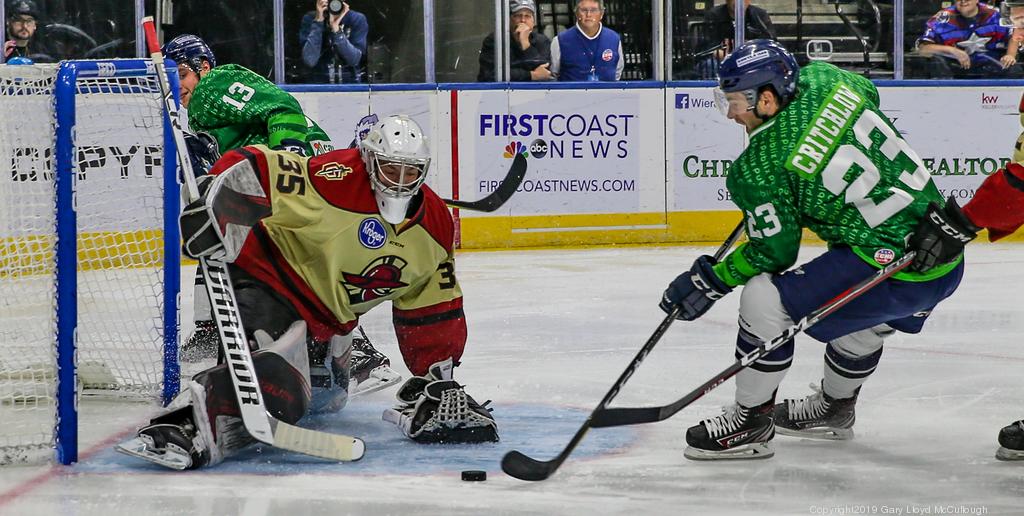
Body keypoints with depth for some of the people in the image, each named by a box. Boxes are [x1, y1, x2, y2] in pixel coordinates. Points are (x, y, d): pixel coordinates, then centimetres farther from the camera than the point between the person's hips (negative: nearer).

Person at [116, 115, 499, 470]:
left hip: (328, 319, 9)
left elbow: (433, 307, 7)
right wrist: (212, 209, -38)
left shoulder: (436, 223, -1)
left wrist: (436, 376, 6)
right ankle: (180, 429, -47)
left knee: (326, 395, 30)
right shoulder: (335, 179, -24)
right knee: (277, 385, -34)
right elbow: (251, 169, -26)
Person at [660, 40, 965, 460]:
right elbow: (869, 94, 27)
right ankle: (834, 409, 55)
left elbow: (775, 251, -7)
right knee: (866, 321, 34)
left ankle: (751, 422, 8)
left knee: (764, 298, -6)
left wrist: (710, 280, 3)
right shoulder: (822, 78, 3)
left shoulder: (759, 167, -15)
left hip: (890, 265, -9)